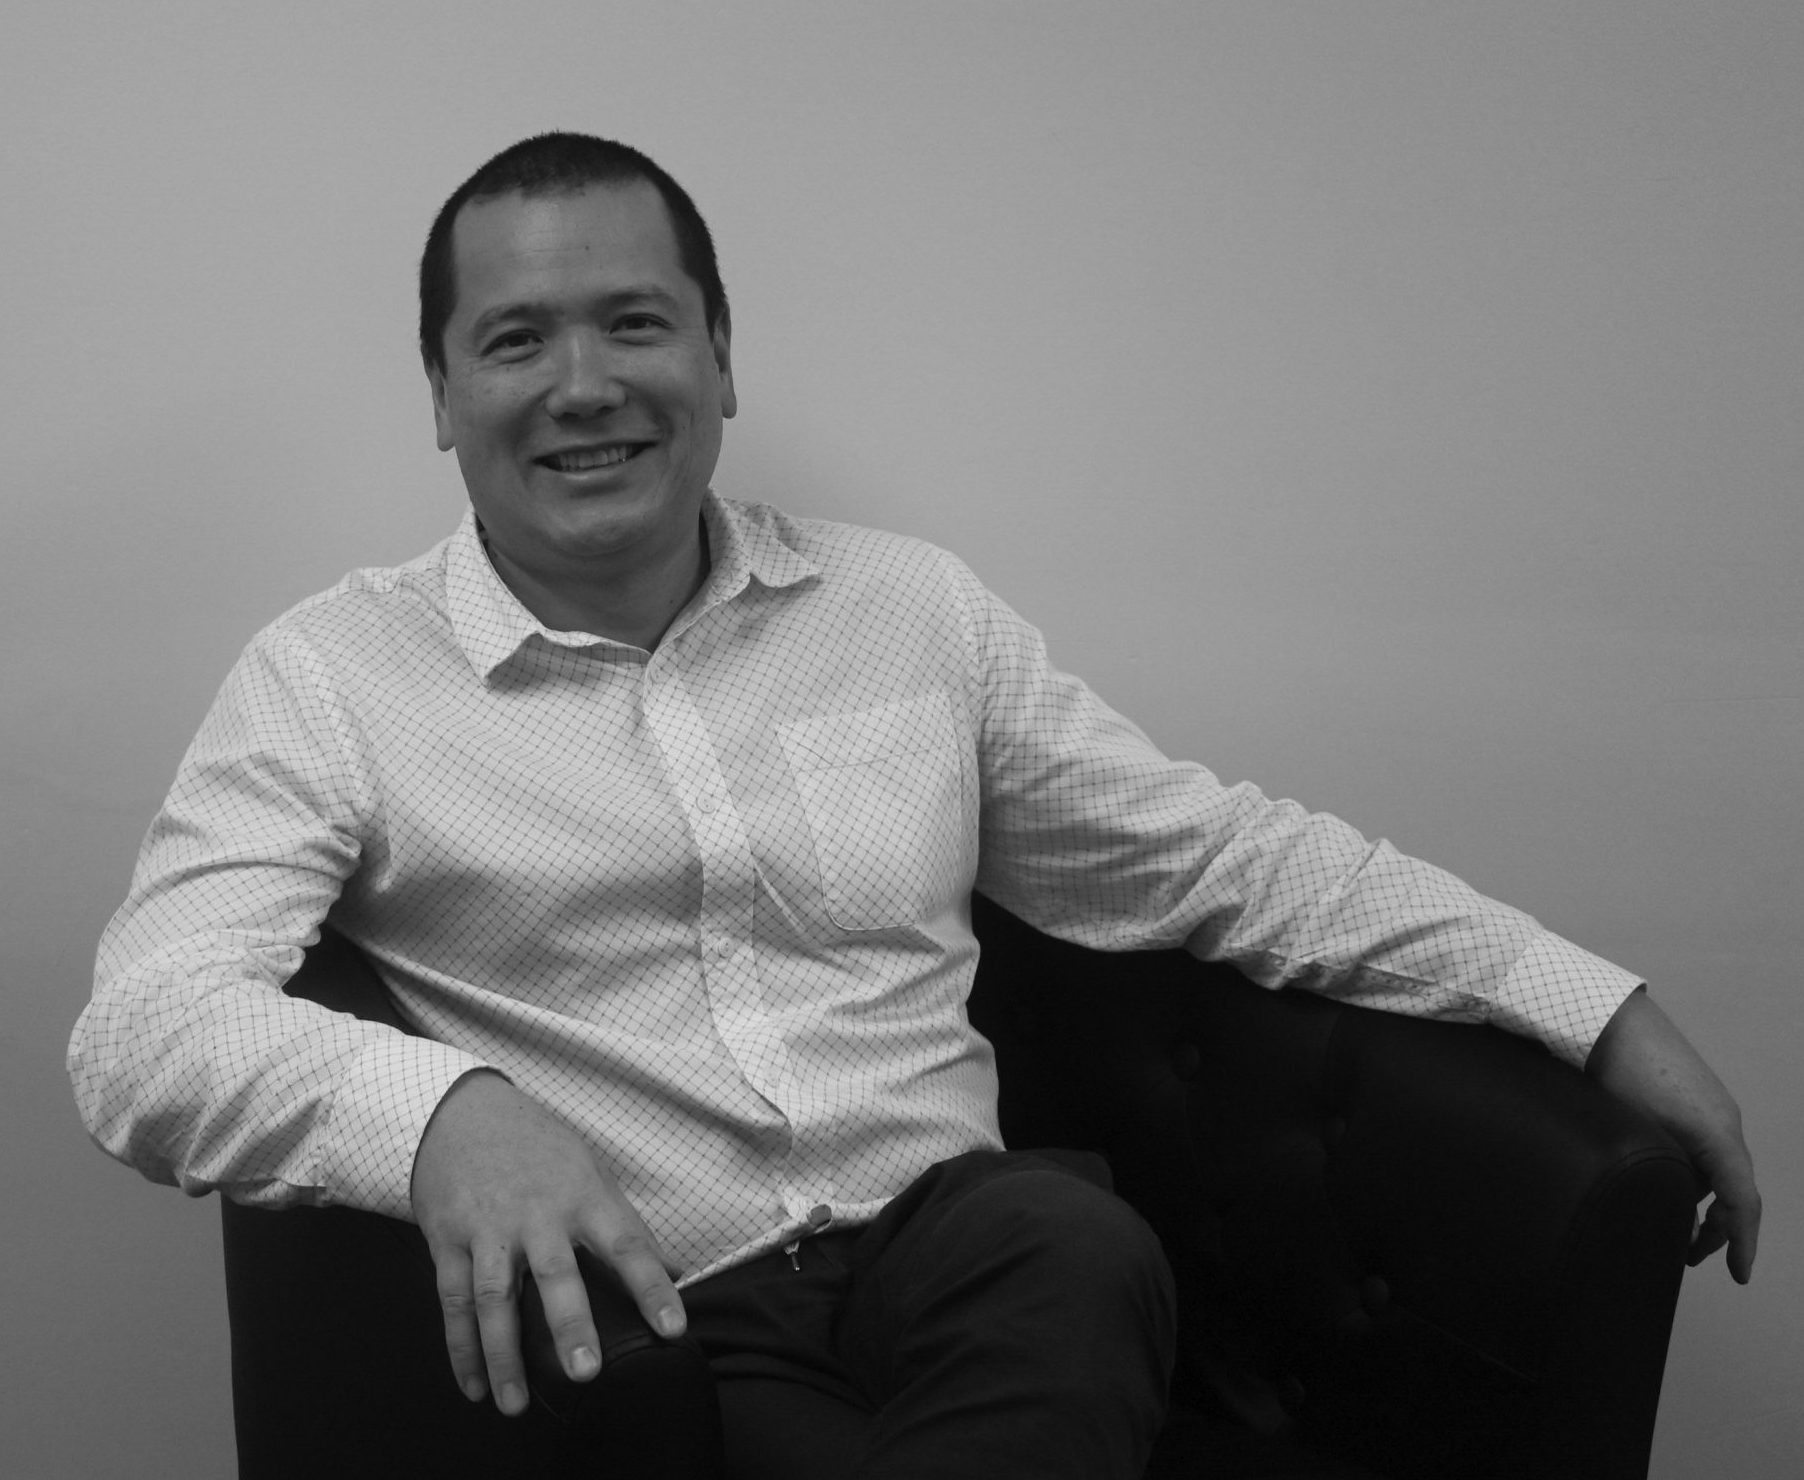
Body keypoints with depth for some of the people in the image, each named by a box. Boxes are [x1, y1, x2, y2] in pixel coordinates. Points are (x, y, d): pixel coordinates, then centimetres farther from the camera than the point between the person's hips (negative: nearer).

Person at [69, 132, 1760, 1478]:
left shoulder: (909, 607, 13)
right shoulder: (336, 674, 3)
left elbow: (1218, 857, 17)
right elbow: (145, 1029, -8)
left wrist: (1600, 1006, 9)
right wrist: (441, 1109, -30)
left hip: (956, 1247, 4)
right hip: (634, 1318, -3)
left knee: (1084, 1249, -31)